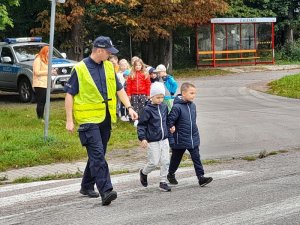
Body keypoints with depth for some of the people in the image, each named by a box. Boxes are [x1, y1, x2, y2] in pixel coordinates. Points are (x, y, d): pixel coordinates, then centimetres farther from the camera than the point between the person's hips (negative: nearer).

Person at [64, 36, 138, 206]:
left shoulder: (109, 67, 10)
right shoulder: (80, 69, -8)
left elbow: (119, 89, 17)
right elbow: (70, 95, -5)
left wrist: (129, 107, 5)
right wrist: (69, 120, -9)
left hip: (106, 118, 7)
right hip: (89, 118, -7)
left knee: (97, 154, 13)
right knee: (97, 155, -15)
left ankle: (87, 186, 28)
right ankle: (106, 191, -21)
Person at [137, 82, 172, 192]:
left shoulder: (164, 107, 5)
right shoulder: (147, 110, -11)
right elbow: (141, 124, -10)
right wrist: (142, 138, -17)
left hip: (164, 140, 5)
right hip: (153, 141, -5)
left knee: (165, 161, 3)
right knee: (154, 162, -2)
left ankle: (163, 182, 13)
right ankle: (143, 173, 26)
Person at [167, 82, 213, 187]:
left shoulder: (192, 106, 2)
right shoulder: (177, 107, -19)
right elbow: (169, 122, -18)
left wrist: (195, 135, 12)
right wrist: (171, 140, -18)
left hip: (193, 139, 5)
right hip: (180, 140, -5)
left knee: (196, 158, -1)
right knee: (176, 158, 13)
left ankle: (201, 177, -2)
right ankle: (171, 175, 34)